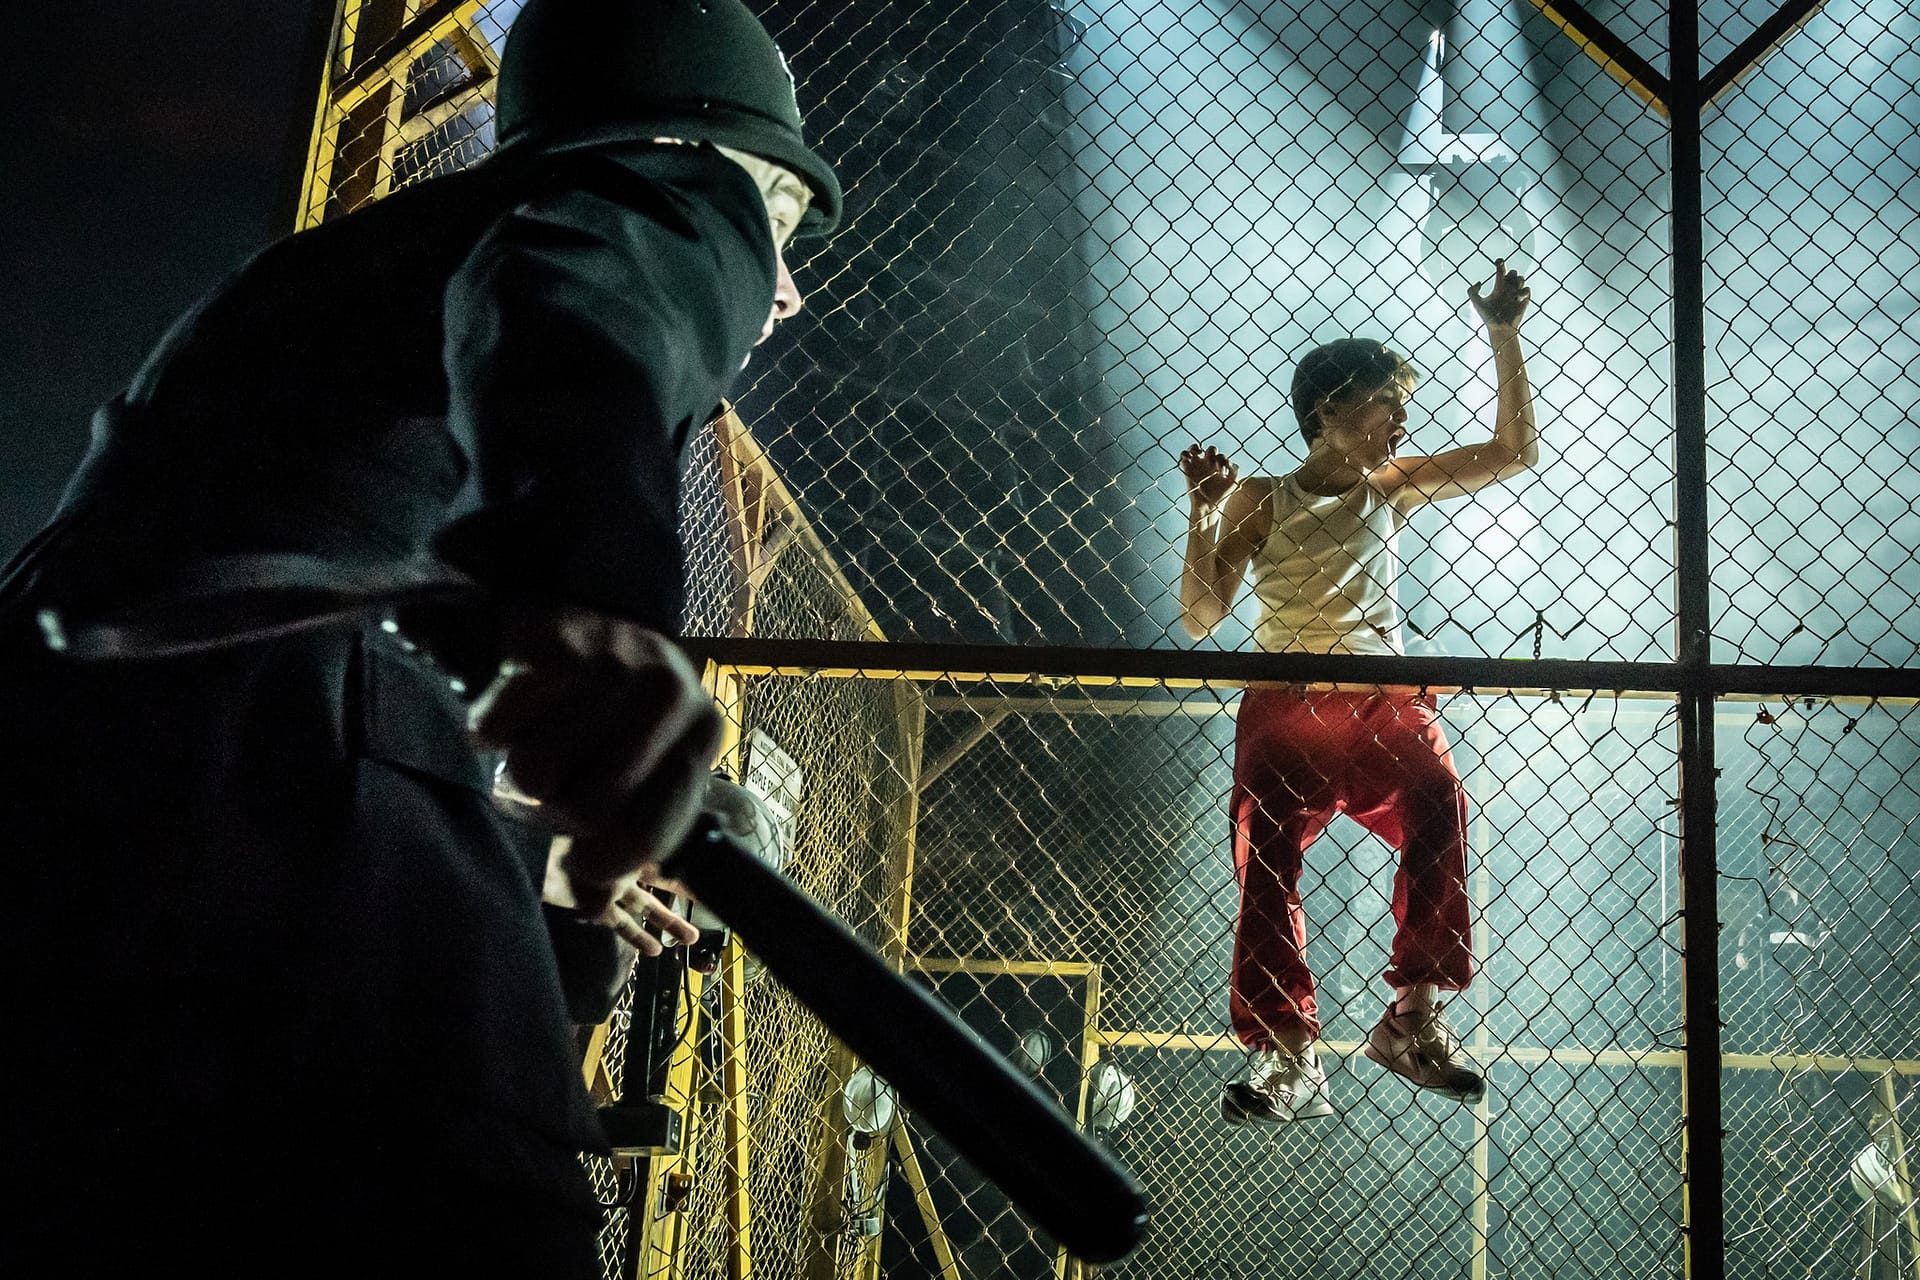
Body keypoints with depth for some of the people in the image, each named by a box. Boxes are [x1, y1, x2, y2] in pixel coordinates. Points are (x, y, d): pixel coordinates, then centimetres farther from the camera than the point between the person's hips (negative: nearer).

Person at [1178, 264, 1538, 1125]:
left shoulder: (1392, 488, 18)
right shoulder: (1260, 501, 9)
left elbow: (1515, 453, 15)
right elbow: (1201, 617, 1)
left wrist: (1503, 338, 9)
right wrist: (1203, 513, -10)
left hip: (1383, 702, 2)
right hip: (1284, 706, -1)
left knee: (1437, 806, -29)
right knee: (1267, 858, -20)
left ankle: (1415, 1015, -24)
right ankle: (1288, 1059, -18)